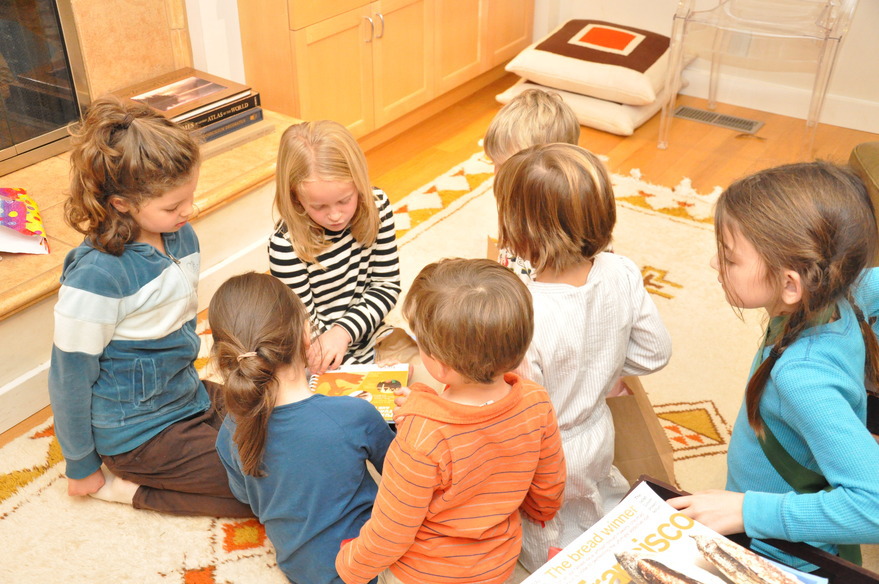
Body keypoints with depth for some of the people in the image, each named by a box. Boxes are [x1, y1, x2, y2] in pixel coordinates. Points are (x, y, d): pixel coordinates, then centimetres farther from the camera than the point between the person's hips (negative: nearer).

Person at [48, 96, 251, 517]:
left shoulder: (180, 235, -4)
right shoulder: (97, 276, -27)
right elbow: (70, 377, -17)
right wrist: (82, 468, -5)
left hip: (189, 398, 8)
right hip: (141, 432, -8)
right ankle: (126, 487, 2)